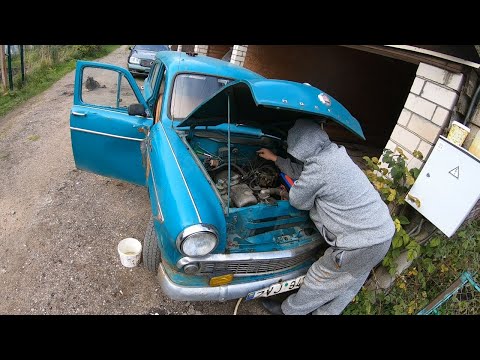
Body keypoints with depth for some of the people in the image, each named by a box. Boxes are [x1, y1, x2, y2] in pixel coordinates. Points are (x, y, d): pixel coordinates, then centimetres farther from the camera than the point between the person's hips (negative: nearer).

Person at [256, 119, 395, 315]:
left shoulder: (318, 168, -24)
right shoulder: (334, 152, 4)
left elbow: (298, 201, -8)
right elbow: (302, 171, 19)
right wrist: (275, 158, 27)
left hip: (362, 245, -8)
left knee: (319, 278, 12)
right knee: (348, 284, 24)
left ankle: (289, 310, 34)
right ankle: (324, 312, 44)